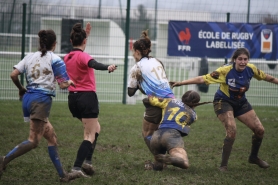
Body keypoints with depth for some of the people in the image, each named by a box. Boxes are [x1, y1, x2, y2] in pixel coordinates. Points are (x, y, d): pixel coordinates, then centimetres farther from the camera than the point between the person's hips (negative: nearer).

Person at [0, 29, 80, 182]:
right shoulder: (55, 59, -3)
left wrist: (21, 89, 20)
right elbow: (63, 85, -5)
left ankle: (62, 174, 17)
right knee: (33, 141, -12)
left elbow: (13, 75, 3)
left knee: (51, 137, 14)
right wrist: (70, 82, 18)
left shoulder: (29, 57, 12)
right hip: (42, 99, -7)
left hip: (28, 98, 8)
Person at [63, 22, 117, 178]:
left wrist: (85, 34, 34)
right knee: (90, 135, -4)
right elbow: (93, 64, -36)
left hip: (73, 98, 8)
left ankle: (87, 161, 11)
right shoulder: (82, 56, -13)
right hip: (87, 97, -8)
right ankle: (77, 167, -17)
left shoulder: (68, 57, 9)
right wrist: (107, 67, -54)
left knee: (95, 128, 24)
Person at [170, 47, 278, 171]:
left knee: (259, 130, 3)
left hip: (241, 103, 6)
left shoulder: (251, 69, -14)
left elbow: (266, 77, 6)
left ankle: (254, 157, 29)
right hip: (224, 102, -6)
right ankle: (223, 165, -11)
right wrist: (181, 83, -34)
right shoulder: (225, 71, -27)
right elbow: (203, 79, -29)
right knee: (232, 131, -25)